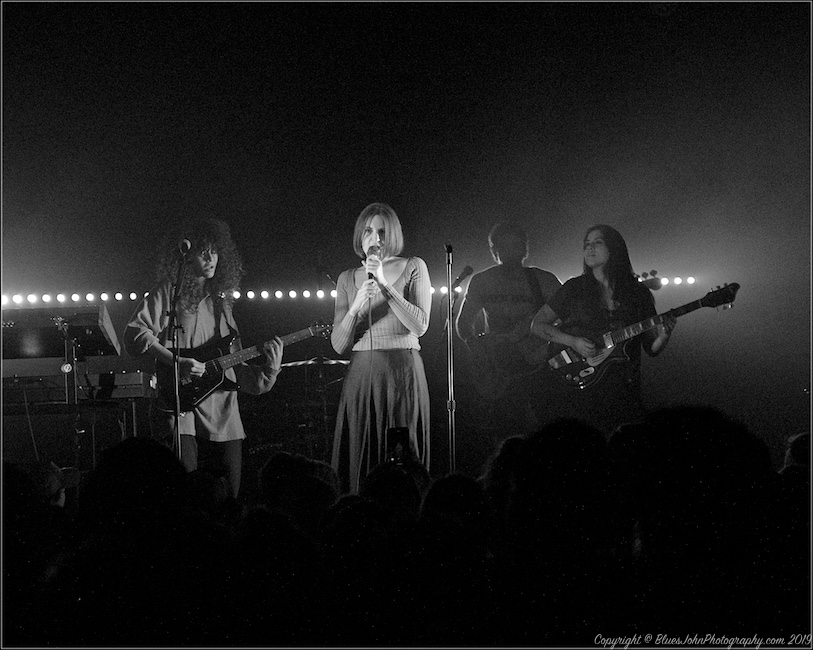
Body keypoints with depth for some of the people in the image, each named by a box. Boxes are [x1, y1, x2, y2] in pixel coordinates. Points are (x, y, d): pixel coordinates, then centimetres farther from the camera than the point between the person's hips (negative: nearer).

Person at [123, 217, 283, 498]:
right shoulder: (169, 292, 2)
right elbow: (136, 333, -11)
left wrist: (267, 369, 1)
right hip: (178, 406, -6)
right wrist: (176, 362, -19)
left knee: (230, 498, 4)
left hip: (221, 414, 6)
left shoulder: (221, 300, 19)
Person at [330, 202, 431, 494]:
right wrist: (355, 308, -11)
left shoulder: (413, 267, 5)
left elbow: (420, 326, -8)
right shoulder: (347, 279, 13)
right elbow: (339, 345, 7)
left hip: (403, 373, -3)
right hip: (361, 375, 3)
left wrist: (384, 284, -13)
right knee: (360, 463, 0)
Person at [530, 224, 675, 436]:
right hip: (578, 391, -1)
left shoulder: (638, 293, 7)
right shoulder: (574, 288, 4)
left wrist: (663, 335, -12)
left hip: (623, 392, 1)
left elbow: (651, 349, 10)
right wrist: (574, 342, -8)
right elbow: (537, 324, 5)